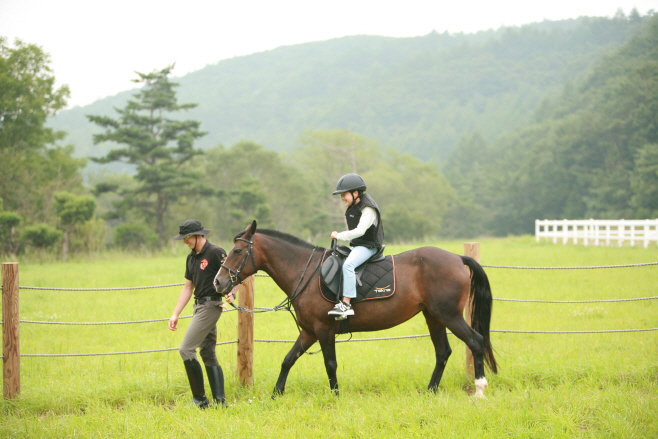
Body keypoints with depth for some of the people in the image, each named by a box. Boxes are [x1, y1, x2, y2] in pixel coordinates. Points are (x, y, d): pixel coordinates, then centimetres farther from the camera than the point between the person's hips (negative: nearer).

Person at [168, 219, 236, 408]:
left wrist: (231, 293, -33)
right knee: (208, 353, 8)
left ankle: (199, 398, -5)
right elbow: (188, 288, 19)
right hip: (199, 307, 9)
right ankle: (220, 400, 8)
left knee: (186, 350, -12)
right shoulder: (191, 258, 15)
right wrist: (175, 314, 15)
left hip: (210, 306, -9)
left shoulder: (215, 253, -12)